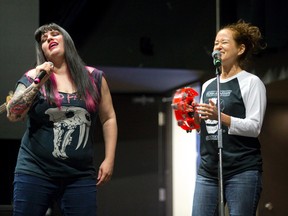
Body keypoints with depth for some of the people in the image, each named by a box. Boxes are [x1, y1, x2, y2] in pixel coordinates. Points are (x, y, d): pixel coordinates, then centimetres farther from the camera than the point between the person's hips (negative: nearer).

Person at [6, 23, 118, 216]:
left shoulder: (94, 78, 8)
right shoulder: (33, 77, 5)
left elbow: (109, 119, 12)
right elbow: (13, 115, -6)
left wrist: (109, 159, 5)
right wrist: (37, 83, -14)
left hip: (81, 176, 1)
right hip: (36, 173, -1)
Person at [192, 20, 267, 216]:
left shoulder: (251, 82, -1)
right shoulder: (208, 85, 19)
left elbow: (254, 127, -10)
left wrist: (220, 116, -21)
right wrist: (195, 118, 2)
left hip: (242, 171, -6)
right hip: (208, 170, 6)